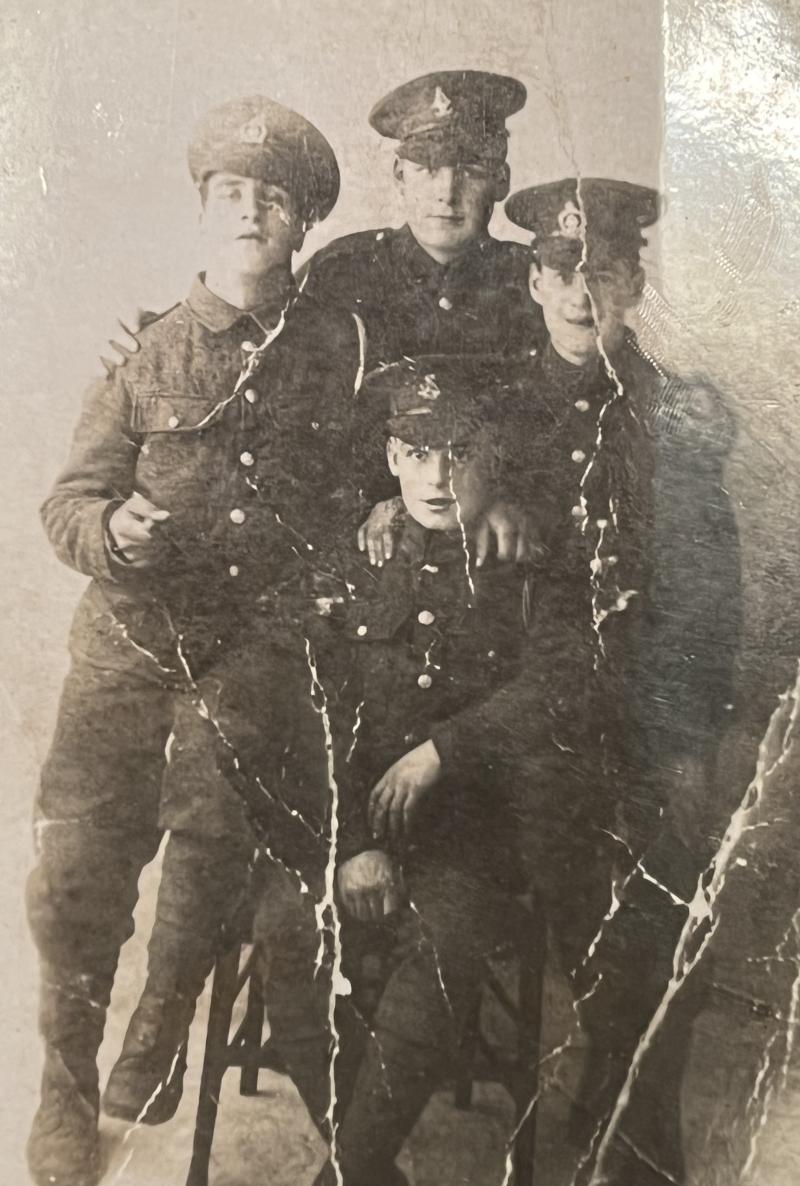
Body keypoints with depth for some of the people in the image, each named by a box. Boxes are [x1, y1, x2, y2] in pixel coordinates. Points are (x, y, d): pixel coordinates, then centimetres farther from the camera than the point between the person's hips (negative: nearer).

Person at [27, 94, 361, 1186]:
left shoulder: (339, 349, 0)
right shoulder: (148, 350, -1)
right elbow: (68, 502, -2)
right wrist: (115, 529, -22)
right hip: (129, 656, 0)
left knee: (212, 874, 14)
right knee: (75, 876, 0)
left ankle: (156, 1038, 43)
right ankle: (67, 1087, 25)